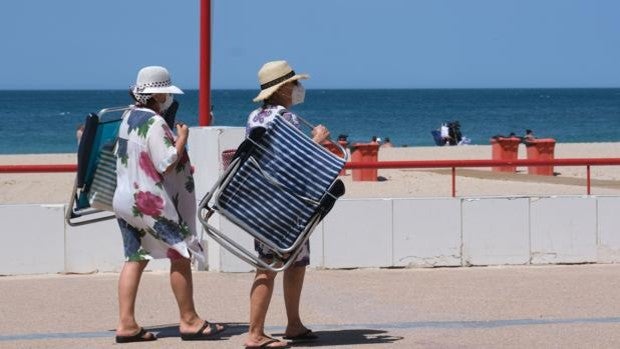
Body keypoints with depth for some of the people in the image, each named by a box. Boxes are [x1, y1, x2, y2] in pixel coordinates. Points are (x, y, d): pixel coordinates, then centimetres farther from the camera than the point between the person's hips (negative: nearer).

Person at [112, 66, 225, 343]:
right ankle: (189, 321, 9)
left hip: (126, 200, 9)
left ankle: (126, 324, 4)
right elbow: (166, 165, -22)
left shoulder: (129, 118, 10)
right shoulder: (155, 123, -18)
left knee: (135, 259, 9)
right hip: (153, 203, -9)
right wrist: (182, 139, -9)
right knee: (181, 256, 2)